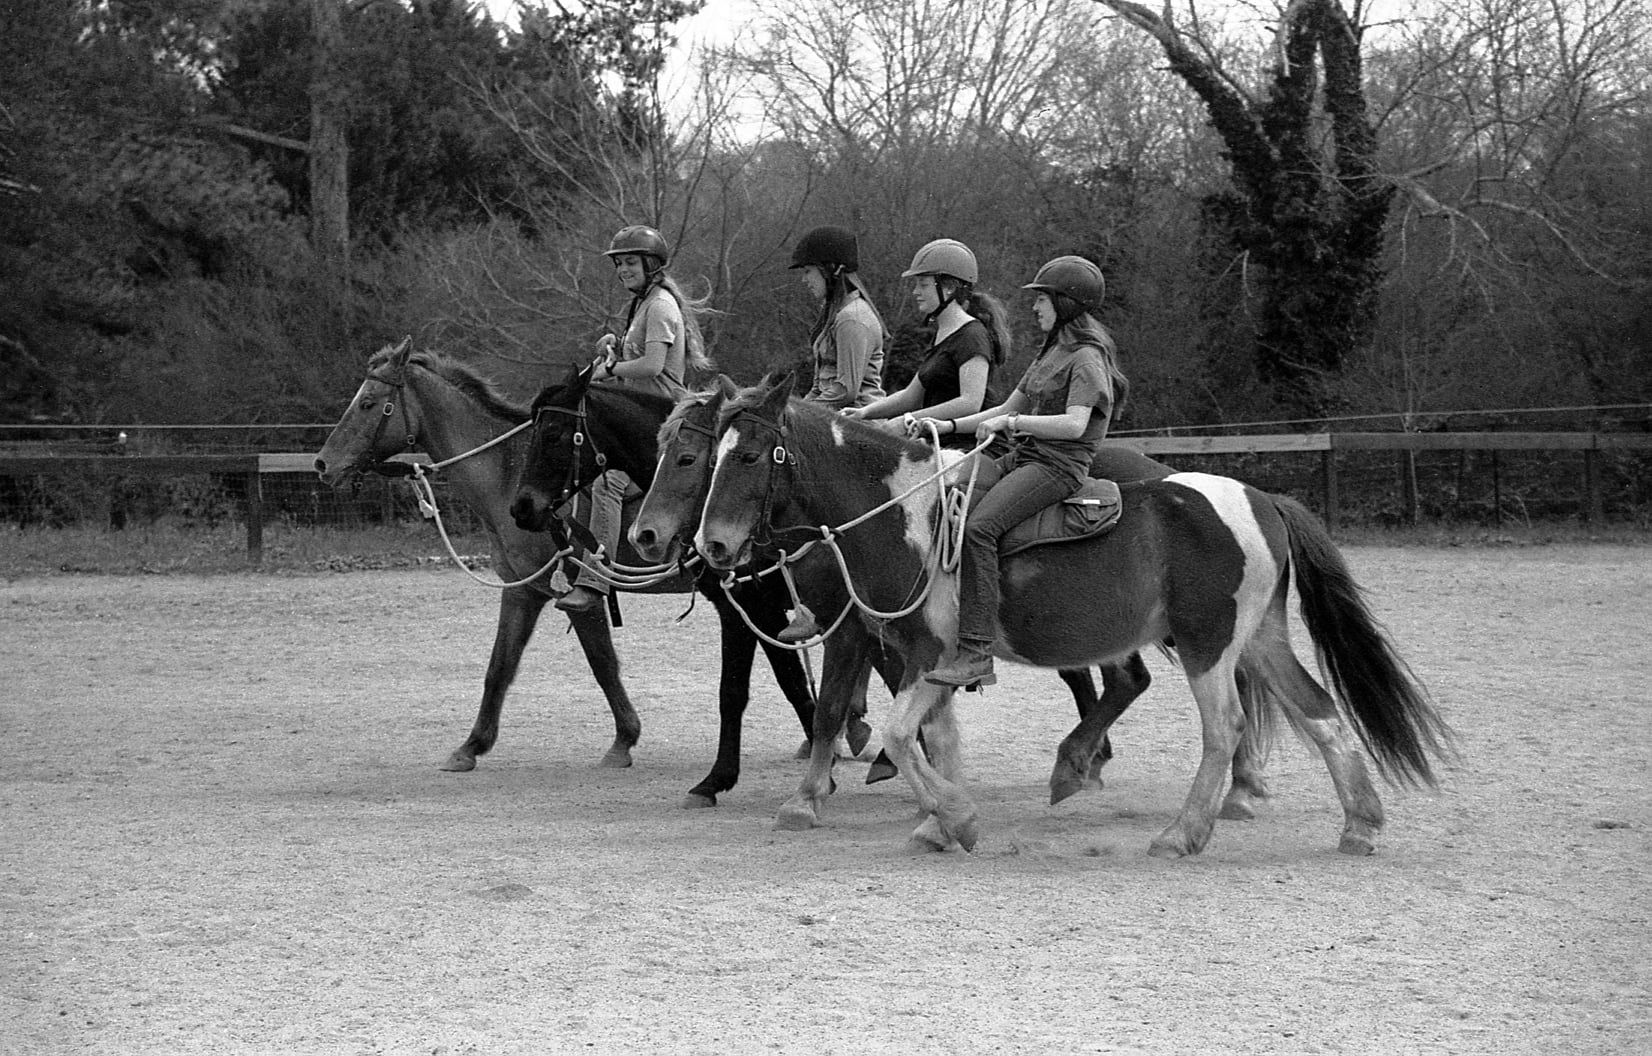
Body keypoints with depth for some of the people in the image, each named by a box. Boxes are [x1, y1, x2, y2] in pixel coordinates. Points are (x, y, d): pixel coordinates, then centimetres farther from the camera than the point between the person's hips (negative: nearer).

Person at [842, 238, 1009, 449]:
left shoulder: (972, 335, -10)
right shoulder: (941, 335, 21)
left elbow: (971, 403, -21)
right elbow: (911, 395, 24)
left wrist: (911, 418, -20)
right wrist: (866, 412, 9)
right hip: (940, 447, 9)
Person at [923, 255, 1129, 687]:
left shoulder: (1086, 358, -8)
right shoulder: (1052, 352, 22)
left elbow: (1074, 424, -21)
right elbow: (1008, 408, 25)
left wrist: (1013, 422, -26)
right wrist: (951, 426, 14)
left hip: (1059, 466, -10)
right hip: (1021, 457, 10)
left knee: (978, 527, -29)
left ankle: (976, 653, -32)